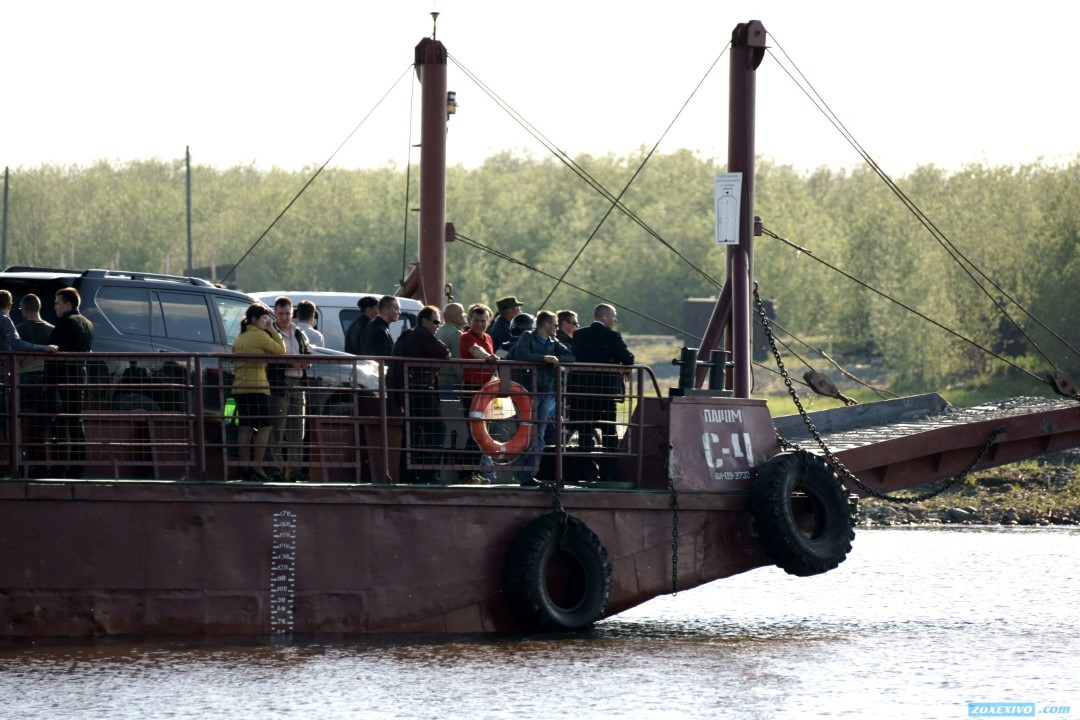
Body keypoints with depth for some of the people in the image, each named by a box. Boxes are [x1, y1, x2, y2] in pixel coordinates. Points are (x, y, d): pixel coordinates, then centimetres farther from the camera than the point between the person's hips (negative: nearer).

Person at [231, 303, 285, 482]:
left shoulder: (239, 338, 15)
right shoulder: (260, 336, -9)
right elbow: (281, 350, -5)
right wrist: (272, 331, 3)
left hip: (239, 387, 8)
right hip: (256, 387, -8)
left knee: (245, 427, 9)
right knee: (265, 427, -5)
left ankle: (244, 467, 9)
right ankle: (257, 466, -12)